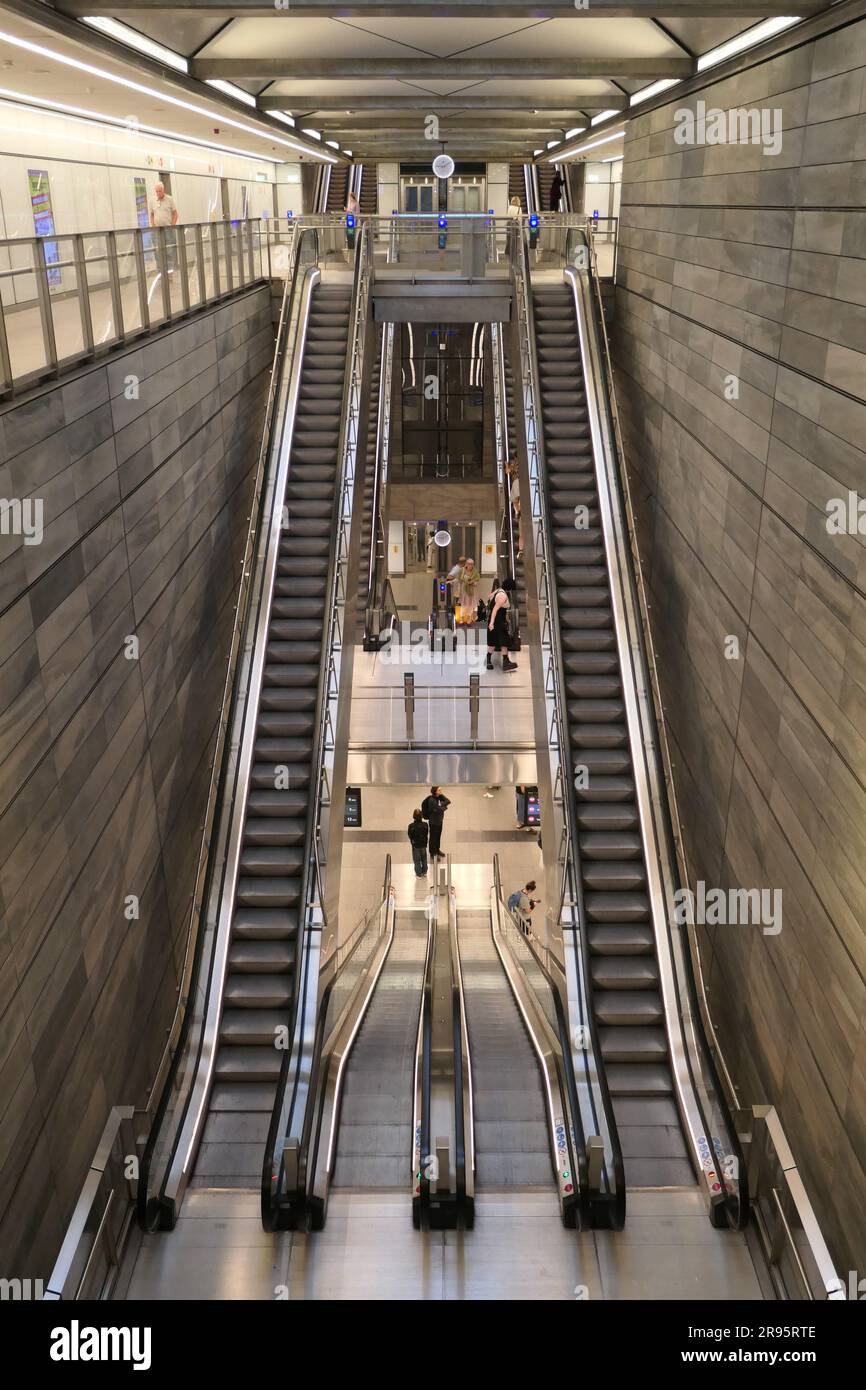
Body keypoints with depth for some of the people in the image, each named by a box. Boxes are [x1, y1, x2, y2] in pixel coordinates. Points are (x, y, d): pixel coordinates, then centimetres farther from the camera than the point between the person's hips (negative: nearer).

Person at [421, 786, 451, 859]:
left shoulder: (439, 797, -1)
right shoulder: (431, 800, -27)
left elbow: (448, 801, -6)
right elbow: (439, 810, -30)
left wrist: (442, 805, -22)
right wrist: (445, 807, -12)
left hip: (439, 820, 8)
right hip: (433, 822, -8)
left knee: (438, 836, 23)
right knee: (433, 837, 7)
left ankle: (437, 850, 42)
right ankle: (433, 854, 22)